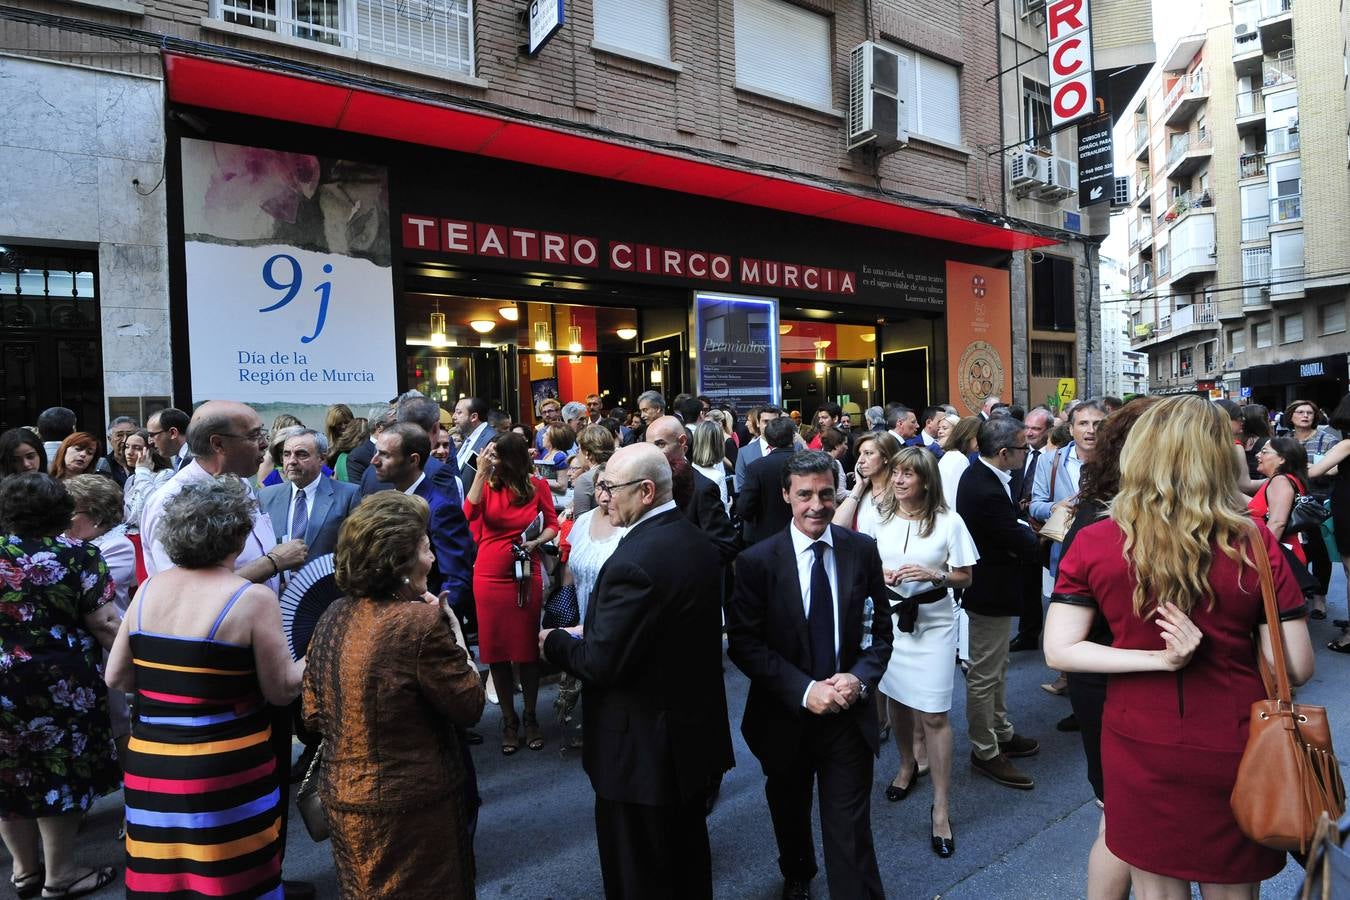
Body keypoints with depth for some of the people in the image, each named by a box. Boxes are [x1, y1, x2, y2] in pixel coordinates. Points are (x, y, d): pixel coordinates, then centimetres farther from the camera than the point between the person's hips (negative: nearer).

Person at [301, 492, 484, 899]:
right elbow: (470, 707, -16)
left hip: (342, 797, 7)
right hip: (408, 806, -6)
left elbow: (313, 715, 6)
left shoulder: (334, 616, -2)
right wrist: (455, 634, -8)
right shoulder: (421, 621, -25)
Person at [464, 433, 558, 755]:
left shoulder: (537, 486, -3)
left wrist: (536, 541, -13)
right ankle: (509, 721, 24)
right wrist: (481, 473, -21)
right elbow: (469, 515, -20)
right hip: (489, 575, 1)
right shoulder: (487, 484, -2)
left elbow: (553, 523, 5)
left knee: (528, 648, 7)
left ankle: (530, 717, 26)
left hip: (526, 575, -1)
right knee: (496, 649, 8)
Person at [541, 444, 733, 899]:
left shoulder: (633, 562, -29)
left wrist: (554, 642, -6)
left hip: (644, 750, -8)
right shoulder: (697, 541, -1)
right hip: (695, 730, 9)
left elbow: (600, 665, -25)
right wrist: (590, 632, 5)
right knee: (688, 862, 28)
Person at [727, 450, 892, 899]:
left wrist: (860, 678, -17)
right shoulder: (757, 561, -14)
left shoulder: (863, 550, -6)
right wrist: (804, 690, -21)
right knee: (790, 813, 25)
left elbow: (880, 629, 1)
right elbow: (744, 644, -13)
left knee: (850, 830, 1)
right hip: (786, 717, 1)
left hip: (849, 714, 0)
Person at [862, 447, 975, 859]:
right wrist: (880, 575, -13)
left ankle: (941, 807, 12)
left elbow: (964, 578, -3)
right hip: (889, 617, 3)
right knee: (896, 699, 17)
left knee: (934, 715, -2)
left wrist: (934, 575, -21)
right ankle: (907, 764, 44)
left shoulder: (948, 522, -9)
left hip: (933, 623, -3)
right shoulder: (880, 519, -1)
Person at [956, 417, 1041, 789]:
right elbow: (1025, 547, -23)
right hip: (991, 593, -11)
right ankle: (985, 752, 21)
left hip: (990, 586, 11)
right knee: (984, 675, 6)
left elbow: (1009, 519, 6)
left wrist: (1022, 527, -14)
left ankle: (1001, 732, 42)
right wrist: (1032, 532, -2)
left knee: (996, 669, 25)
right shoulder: (986, 492, -31)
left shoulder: (980, 472, 1)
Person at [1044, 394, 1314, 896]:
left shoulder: (1093, 543, -14)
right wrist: (1228, 648, 6)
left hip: (1140, 747, 0)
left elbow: (1059, 652, -14)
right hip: (1233, 751, 0)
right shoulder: (1256, 544, -14)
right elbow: (1297, 667, -8)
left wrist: (1158, 659, -13)